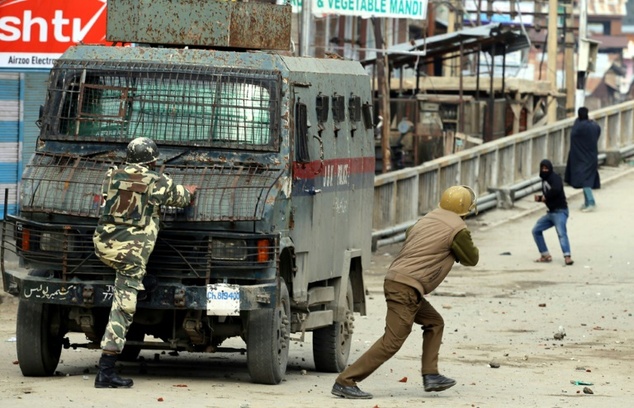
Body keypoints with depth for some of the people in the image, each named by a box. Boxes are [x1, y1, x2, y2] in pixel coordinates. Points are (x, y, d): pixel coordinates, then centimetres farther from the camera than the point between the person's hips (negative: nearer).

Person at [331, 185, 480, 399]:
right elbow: (471, 259, 7)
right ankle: (345, 382, -14)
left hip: (394, 279, 9)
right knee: (392, 341, -10)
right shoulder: (457, 229, -5)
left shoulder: (426, 220, 18)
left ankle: (430, 375, 16)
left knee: (434, 323, 21)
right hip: (407, 288, -9)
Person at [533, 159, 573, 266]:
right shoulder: (544, 180, 16)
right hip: (551, 212, 10)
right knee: (536, 230, 12)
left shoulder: (554, 177, -10)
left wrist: (545, 196, -16)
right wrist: (539, 198, 3)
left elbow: (556, 189, -30)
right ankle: (545, 255, 15)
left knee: (561, 233, -25)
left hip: (560, 211, -10)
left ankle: (567, 257, -38)